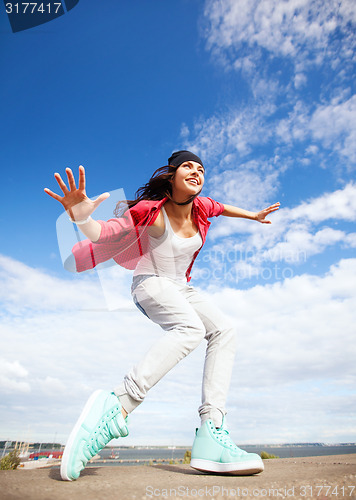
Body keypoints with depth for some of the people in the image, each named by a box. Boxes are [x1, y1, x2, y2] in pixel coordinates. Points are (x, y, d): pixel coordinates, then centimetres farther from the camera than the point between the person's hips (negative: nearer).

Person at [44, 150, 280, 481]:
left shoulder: (201, 208, 0)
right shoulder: (152, 211, -18)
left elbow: (222, 208, 24)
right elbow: (102, 234, -23)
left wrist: (253, 215, 34)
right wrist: (81, 218, -45)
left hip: (180, 288, 7)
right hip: (150, 283, -7)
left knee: (223, 331, -13)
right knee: (191, 328, -35)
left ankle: (211, 433, -21)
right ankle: (117, 406, -37)